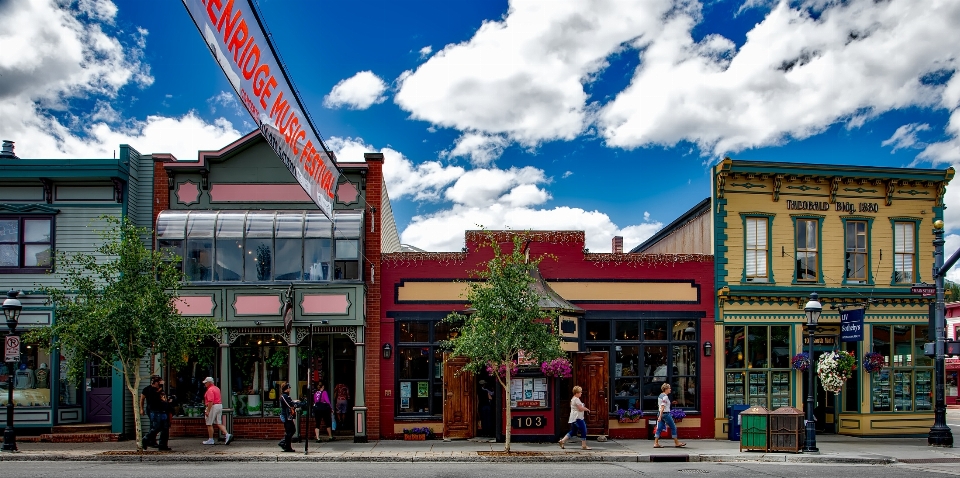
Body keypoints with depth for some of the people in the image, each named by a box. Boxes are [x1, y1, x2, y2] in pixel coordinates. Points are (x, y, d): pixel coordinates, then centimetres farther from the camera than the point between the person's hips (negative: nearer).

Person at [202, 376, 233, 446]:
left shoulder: (210, 390, -15)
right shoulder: (217, 388, 16)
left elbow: (211, 401, -23)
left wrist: (207, 411, -23)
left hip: (212, 407, -9)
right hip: (219, 406, 9)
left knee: (209, 424, 2)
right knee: (219, 423, 7)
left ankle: (211, 440, 8)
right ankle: (227, 435, -8)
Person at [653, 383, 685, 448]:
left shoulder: (660, 396, 13)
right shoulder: (665, 397, -15)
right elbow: (662, 407, -21)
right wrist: (660, 416, -25)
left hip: (661, 413, 9)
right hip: (665, 414, -9)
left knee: (659, 428, 6)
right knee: (673, 427, 3)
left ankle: (656, 443, 2)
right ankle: (676, 443, 10)